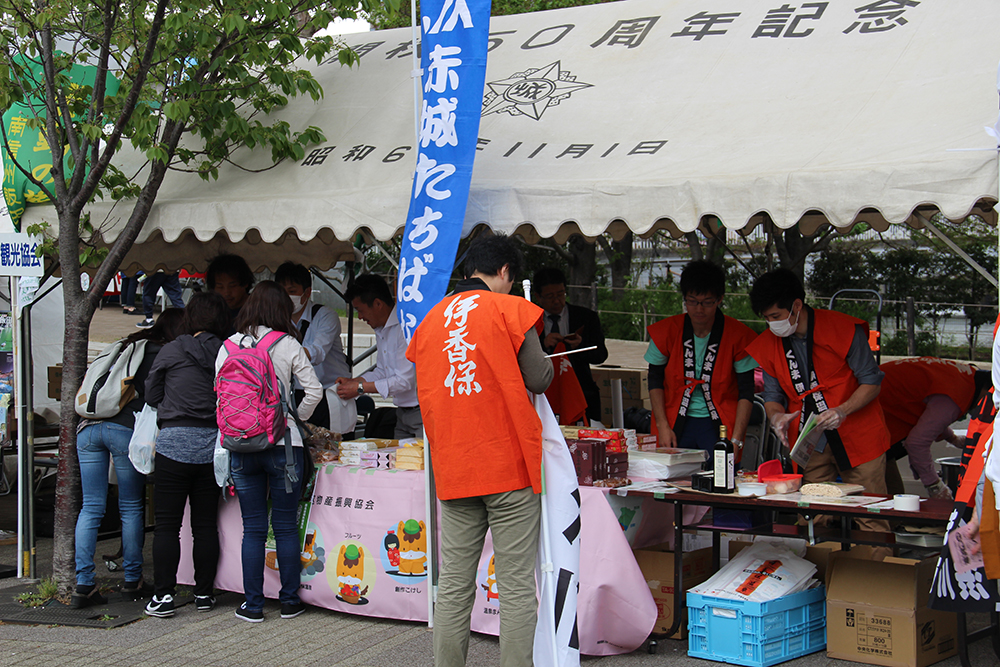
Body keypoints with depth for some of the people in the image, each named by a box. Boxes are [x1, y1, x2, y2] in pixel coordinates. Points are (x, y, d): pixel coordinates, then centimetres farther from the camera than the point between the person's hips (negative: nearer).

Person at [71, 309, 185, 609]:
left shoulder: (125, 346, 24)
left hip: (88, 426, 5)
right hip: (126, 429, -5)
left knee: (91, 508, 5)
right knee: (131, 507, 7)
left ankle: (83, 584, 2)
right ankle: (132, 581, 14)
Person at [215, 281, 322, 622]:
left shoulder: (229, 346, 2)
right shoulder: (288, 345, -4)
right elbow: (314, 391, -4)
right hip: (283, 442, -2)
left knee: (253, 529, 8)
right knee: (286, 526, 8)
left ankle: (253, 604, 10)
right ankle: (289, 600, 14)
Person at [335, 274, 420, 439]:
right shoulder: (381, 330, 14)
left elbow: (405, 381, -19)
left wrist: (360, 388, -12)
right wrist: (354, 381, 8)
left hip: (422, 413, -9)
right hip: (403, 413, 9)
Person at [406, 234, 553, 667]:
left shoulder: (430, 320, 11)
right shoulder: (510, 309, -3)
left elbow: (425, 394, 15)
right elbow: (538, 380, -4)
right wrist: (547, 364, 17)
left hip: (453, 469, 5)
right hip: (509, 466, -4)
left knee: (453, 587, 8)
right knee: (516, 586, -1)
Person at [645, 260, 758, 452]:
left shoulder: (738, 335, -6)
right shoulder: (667, 331, -2)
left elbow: (746, 392, -3)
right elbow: (655, 379, 7)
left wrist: (736, 440, -12)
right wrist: (663, 426, -3)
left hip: (719, 425, -1)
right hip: (676, 424, 1)